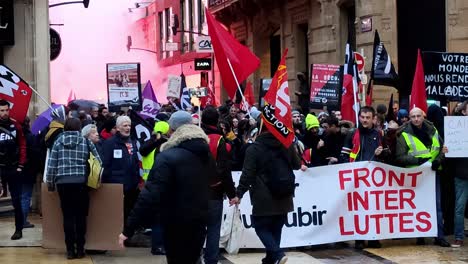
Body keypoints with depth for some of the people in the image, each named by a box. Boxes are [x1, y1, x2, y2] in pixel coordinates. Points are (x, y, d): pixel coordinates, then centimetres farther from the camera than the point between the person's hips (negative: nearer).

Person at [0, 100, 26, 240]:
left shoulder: (15, 125, 2)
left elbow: (22, 146, 4)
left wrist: (21, 165, -1)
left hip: (13, 168, 1)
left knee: (16, 200, 5)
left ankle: (18, 229, 12)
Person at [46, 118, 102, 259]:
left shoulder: (58, 141, 4)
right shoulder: (86, 141, 3)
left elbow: (52, 164, 2)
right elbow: (98, 161, 2)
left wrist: (50, 182, 12)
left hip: (63, 183, 1)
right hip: (81, 182, -1)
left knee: (68, 215, 4)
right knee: (80, 215, 7)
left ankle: (70, 250, 4)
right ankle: (80, 249, 8)